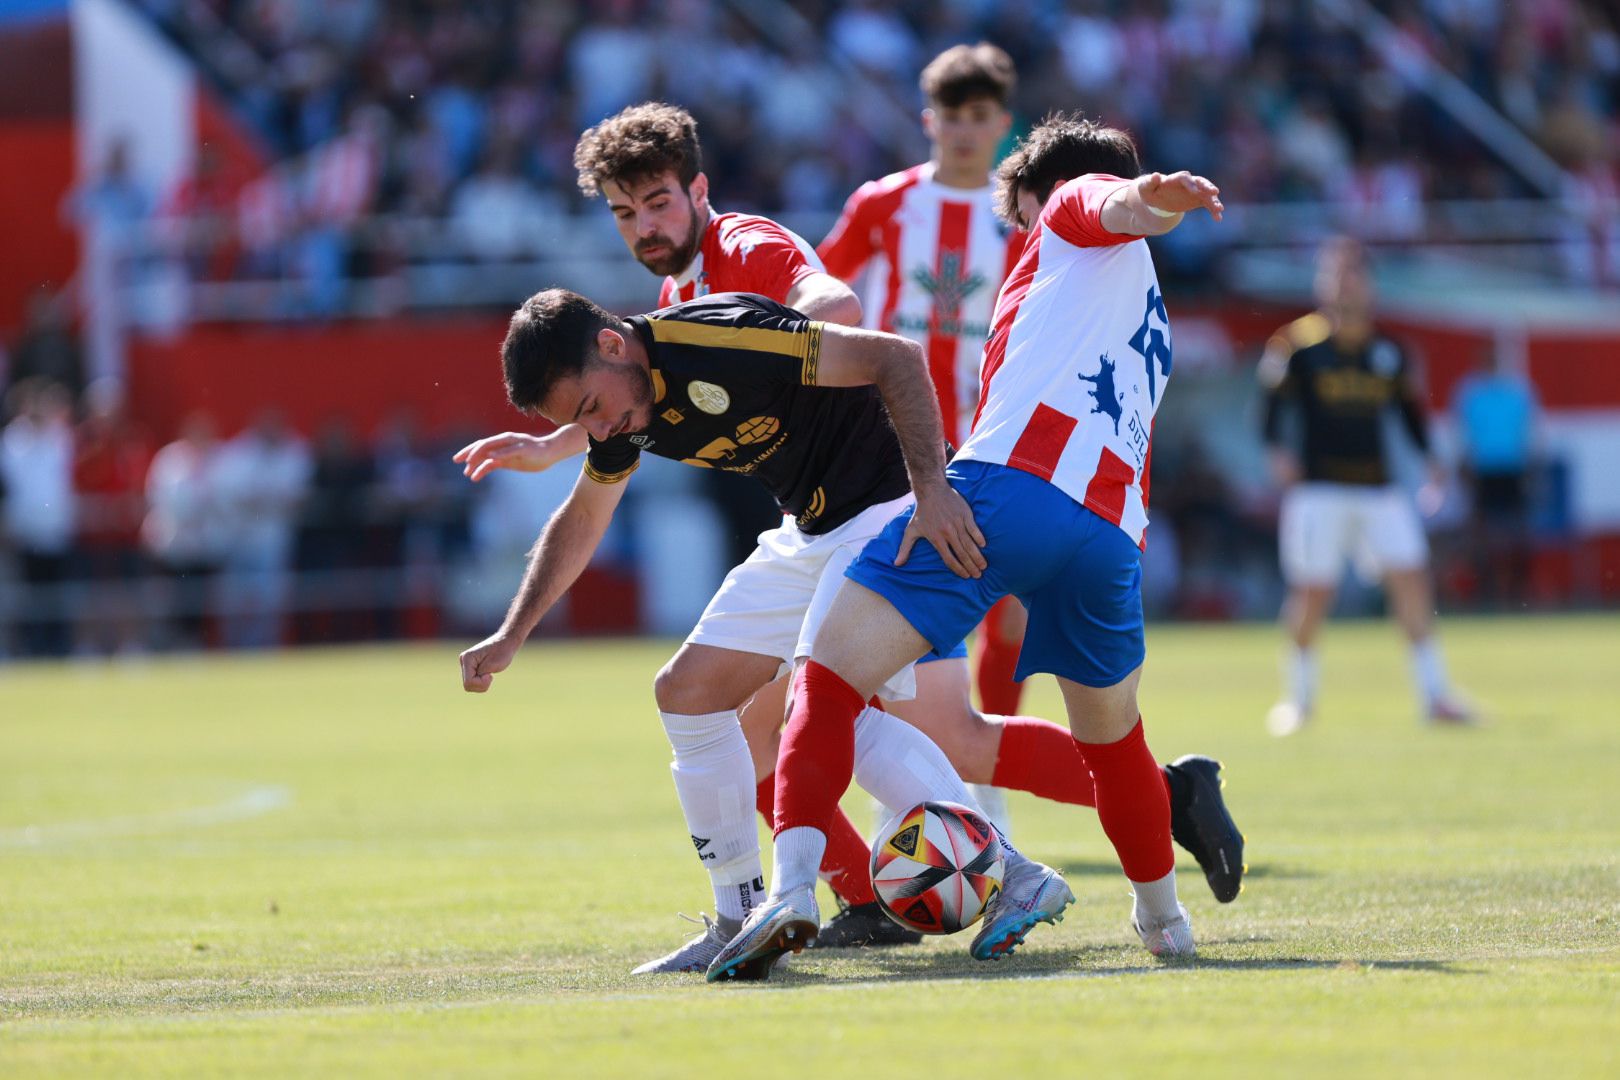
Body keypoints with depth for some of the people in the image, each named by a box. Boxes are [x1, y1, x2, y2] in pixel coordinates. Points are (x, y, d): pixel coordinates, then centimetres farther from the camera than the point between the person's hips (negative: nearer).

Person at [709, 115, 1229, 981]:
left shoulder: (1077, 207, 18)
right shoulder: (1150, 326, 38)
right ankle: (1164, 922, 41)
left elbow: (1115, 203, -6)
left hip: (1007, 487, -7)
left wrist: (1149, 199, -30)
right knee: (1112, 739, 30)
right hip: (1111, 530, 7)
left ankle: (792, 885, -25)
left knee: (829, 682, -6)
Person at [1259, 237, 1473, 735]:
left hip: (1379, 488, 3)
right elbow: (1272, 401, -2)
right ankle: (1299, 694, 14)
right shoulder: (1299, 344, -2)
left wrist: (1430, 460, 5)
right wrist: (1277, 449, -18)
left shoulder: (1388, 352, 8)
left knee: (1411, 579, -6)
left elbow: (1410, 409, 17)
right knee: (1312, 591, -6)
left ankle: (1434, 693, 1)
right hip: (1318, 486, -3)